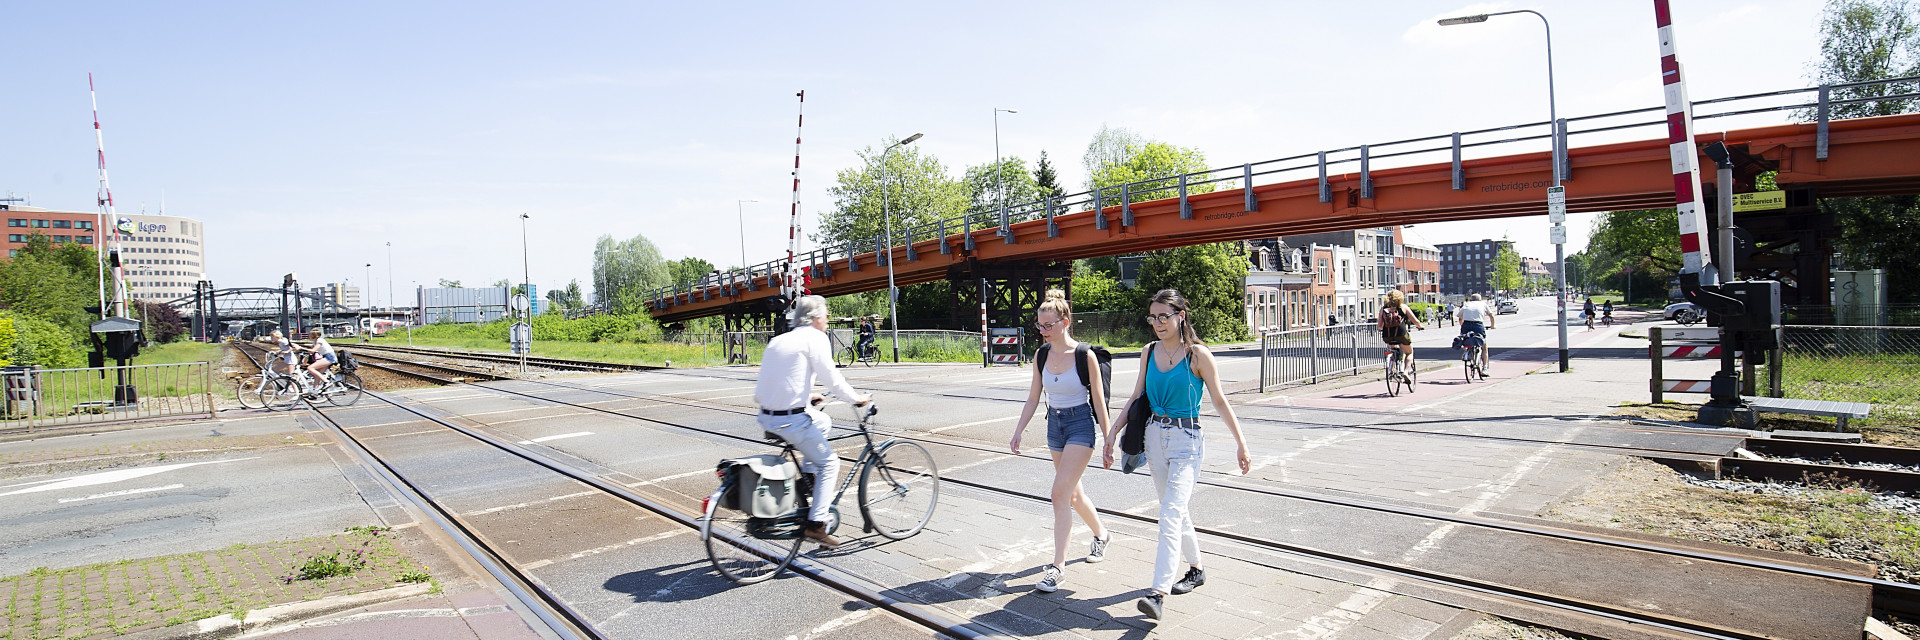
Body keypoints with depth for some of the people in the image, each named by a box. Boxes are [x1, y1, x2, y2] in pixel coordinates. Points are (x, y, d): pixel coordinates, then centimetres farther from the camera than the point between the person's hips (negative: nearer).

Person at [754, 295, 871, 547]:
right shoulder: (814, 337, -5)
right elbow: (831, 377, -10)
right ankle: (816, 524, 3)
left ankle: (807, 478, 22)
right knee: (829, 463, 7)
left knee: (823, 421, 30)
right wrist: (857, 398, 7)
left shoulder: (777, 340, 17)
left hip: (767, 417, 8)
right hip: (791, 421, -8)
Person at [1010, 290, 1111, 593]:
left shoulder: (1084, 355, -15)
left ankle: (1058, 564, -7)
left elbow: (1098, 401, -10)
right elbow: (1033, 398, 7)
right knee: (1073, 493, 18)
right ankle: (1101, 534, 43)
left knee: (1061, 492, -14)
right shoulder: (1042, 355, 0)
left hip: (1081, 424, -6)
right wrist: (1019, 430, 0)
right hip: (1054, 423, 6)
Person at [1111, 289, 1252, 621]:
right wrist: (1112, 432, 9)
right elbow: (1136, 397, 13)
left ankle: (1158, 593, -18)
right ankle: (1196, 569, 37)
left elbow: (1219, 401, -3)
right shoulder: (1149, 352, 6)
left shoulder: (1197, 354, -8)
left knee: (1170, 515, -15)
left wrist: (1241, 443, -3)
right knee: (1177, 510, 17)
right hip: (1155, 436, 6)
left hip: (1186, 440, -6)